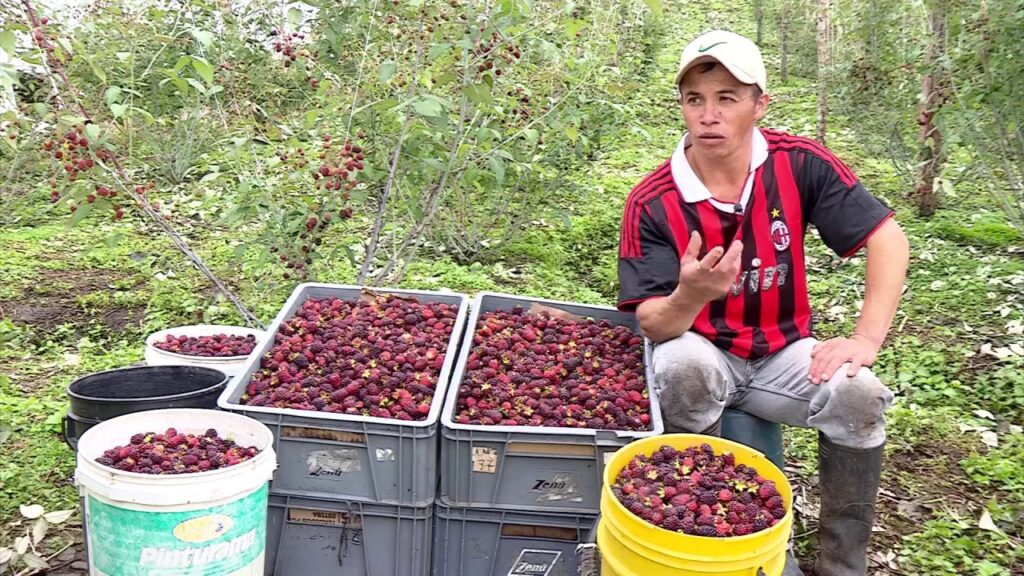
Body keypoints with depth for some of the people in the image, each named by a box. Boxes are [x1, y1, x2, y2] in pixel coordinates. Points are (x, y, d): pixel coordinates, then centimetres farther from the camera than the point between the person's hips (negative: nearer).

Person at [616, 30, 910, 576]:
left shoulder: (800, 163, -13)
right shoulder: (652, 202, -17)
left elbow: (888, 240, -8)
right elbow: (653, 327, -18)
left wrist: (866, 338, -17)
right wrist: (690, 295, -41)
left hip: (782, 352, 2)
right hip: (701, 352, -2)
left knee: (859, 394, -24)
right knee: (680, 367, -34)